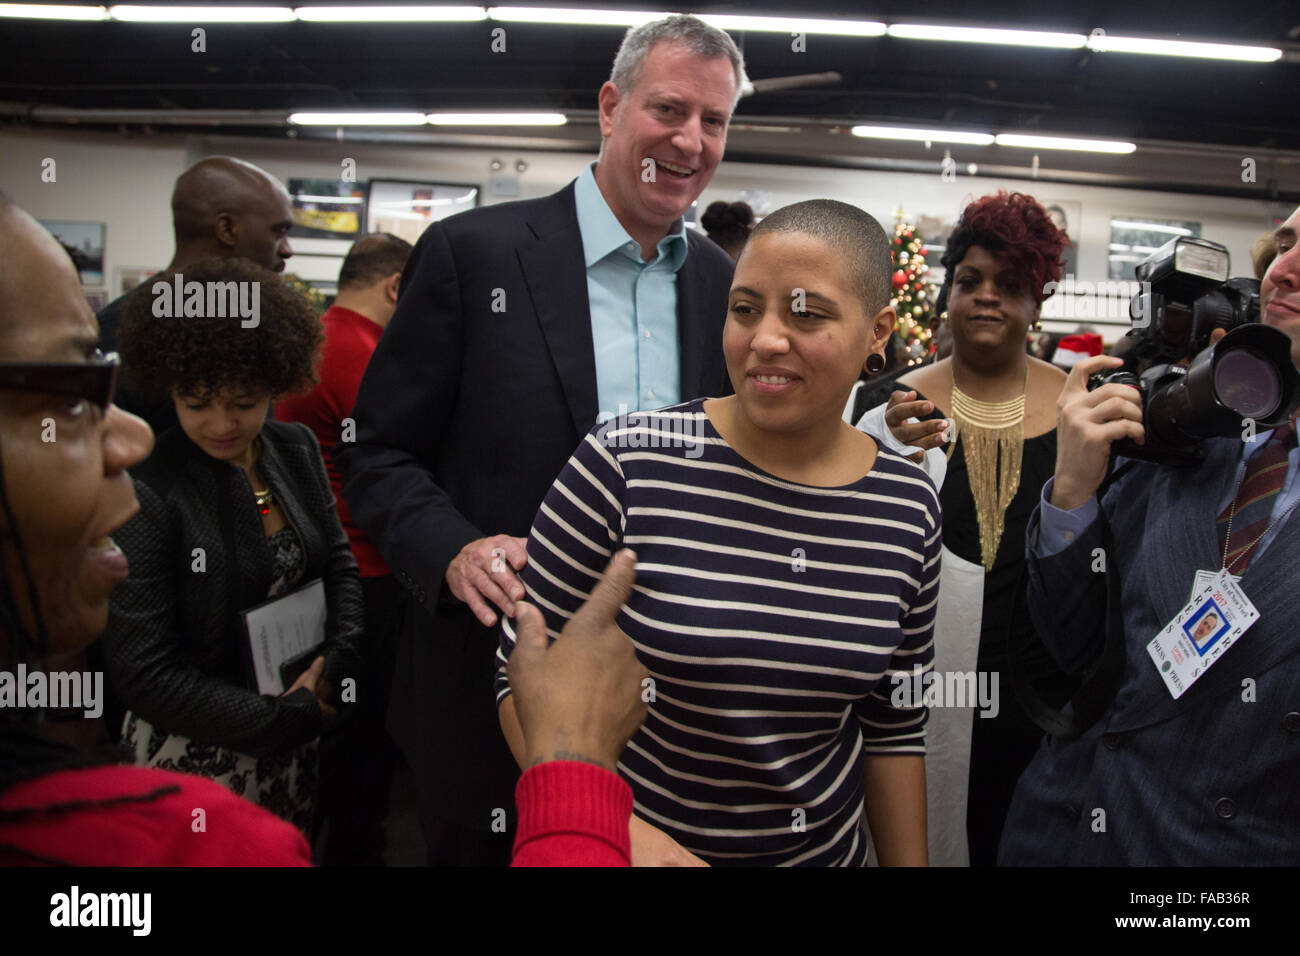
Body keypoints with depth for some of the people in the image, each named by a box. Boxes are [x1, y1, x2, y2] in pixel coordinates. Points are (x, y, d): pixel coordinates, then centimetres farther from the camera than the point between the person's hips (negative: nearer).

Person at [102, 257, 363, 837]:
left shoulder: (297, 450, -1)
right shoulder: (145, 497, -17)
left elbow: (338, 562, 7)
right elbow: (144, 674, -17)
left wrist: (338, 663, -10)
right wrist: (288, 719, -16)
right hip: (196, 757, -5)